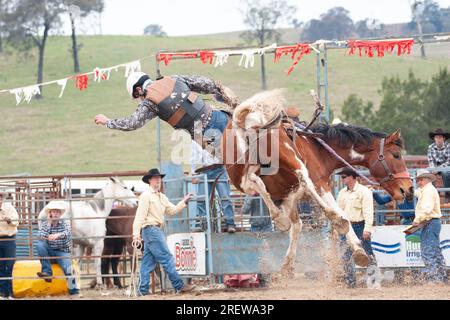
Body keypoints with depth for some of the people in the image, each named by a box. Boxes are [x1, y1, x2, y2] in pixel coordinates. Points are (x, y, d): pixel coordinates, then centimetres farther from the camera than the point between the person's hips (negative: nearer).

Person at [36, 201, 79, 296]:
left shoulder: (64, 224, 0)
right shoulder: (45, 224, 5)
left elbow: (68, 233, -23)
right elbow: (40, 237, -12)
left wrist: (58, 235, -44)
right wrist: (48, 225, -17)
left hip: (62, 252, -2)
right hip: (49, 252, 2)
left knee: (68, 268, -30)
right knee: (40, 245, -28)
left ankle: (74, 290, -22)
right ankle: (47, 272, -27)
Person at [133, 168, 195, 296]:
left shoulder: (161, 197, 19)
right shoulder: (146, 195, -8)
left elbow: (172, 210, 15)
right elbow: (140, 215, -14)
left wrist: (184, 202, 3)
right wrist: (136, 233, -20)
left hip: (157, 230, 9)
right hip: (151, 228, -9)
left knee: (148, 261, 8)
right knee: (167, 258, -9)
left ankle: (143, 290, 8)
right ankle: (179, 286, -8)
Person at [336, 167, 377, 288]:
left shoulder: (364, 191, -6)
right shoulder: (342, 193, 13)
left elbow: (368, 212, -12)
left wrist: (367, 229, -20)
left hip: (360, 226, -6)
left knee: (368, 255, -3)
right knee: (346, 257, 2)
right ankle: (350, 283, 9)